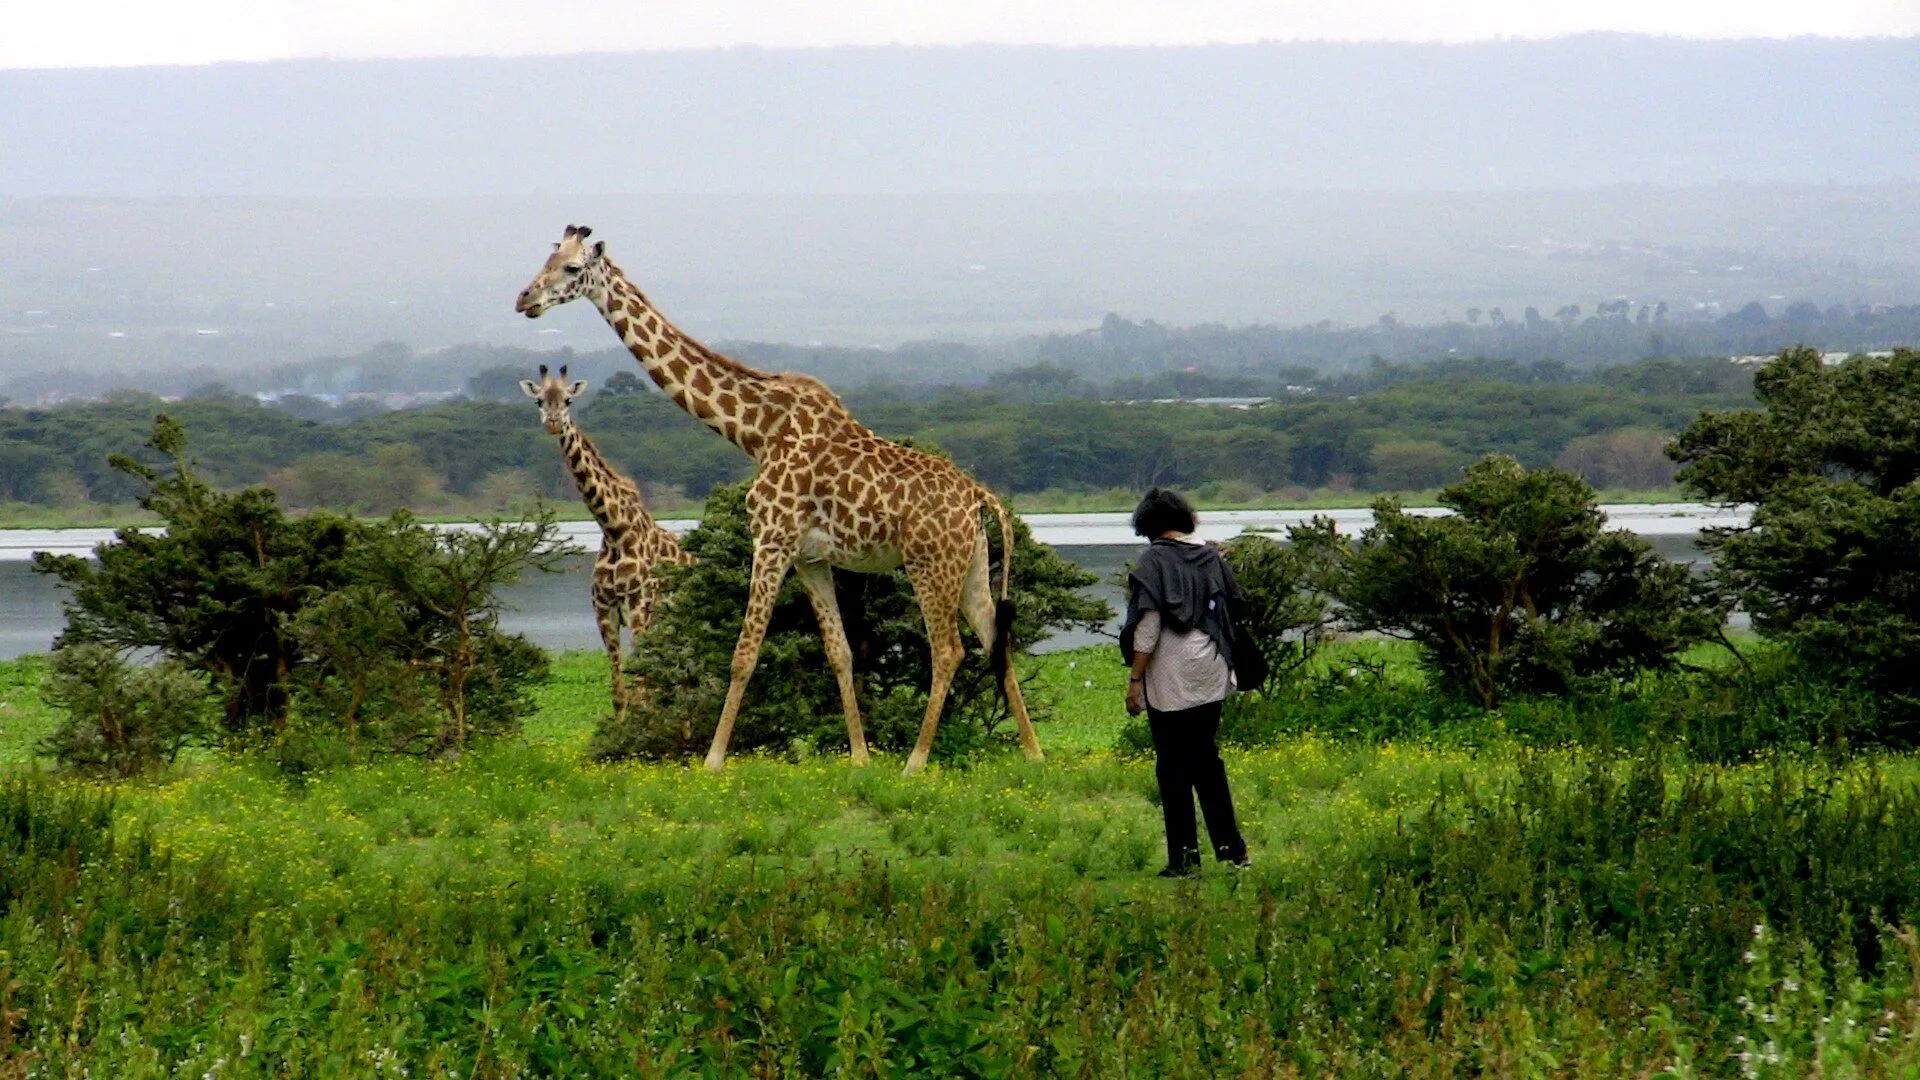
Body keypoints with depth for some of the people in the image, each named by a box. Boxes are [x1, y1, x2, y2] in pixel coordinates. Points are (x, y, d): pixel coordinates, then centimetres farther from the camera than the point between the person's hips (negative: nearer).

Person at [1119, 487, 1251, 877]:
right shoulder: (1211, 557, 8)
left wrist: (1135, 679, -10)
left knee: (1173, 767, 0)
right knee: (1207, 760, 15)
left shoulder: (1154, 559, -9)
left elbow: (1148, 625, -13)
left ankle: (1184, 857, 0)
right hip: (1211, 677, 6)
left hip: (1169, 680, -6)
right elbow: (1231, 610, 13)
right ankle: (1231, 848, 12)